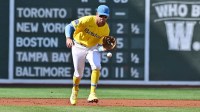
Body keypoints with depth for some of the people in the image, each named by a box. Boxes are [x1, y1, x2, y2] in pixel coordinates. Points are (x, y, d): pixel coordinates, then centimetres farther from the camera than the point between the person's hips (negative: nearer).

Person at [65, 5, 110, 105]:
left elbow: (99, 46, -11)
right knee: (78, 73, 4)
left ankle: (92, 94, -21)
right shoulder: (88, 20, -26)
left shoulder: (106, 29, -15)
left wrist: (103, 48, -35)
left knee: (96, 67, -24)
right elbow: (69, 26, -26)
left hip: (92, 48, 2)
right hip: (78, 47, -2)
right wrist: (68, 38, -44)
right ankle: (74, 91, 36)